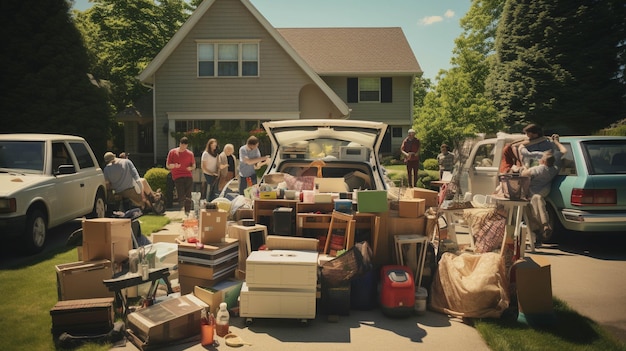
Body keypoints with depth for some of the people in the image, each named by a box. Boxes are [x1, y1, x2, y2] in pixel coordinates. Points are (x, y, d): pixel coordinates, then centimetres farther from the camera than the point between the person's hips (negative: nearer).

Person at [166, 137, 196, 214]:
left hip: (188, 176, 2)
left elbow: (194, 166, 21)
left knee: (188, 196, -9)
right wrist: (174, 166, -13)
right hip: (177, 177, -2)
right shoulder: (172, 152, 7)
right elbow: (167, 165, 8)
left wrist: (191, 168, -3)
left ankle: (187, 212, -2)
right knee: (181, 196, -12)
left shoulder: (190, 154, 12)